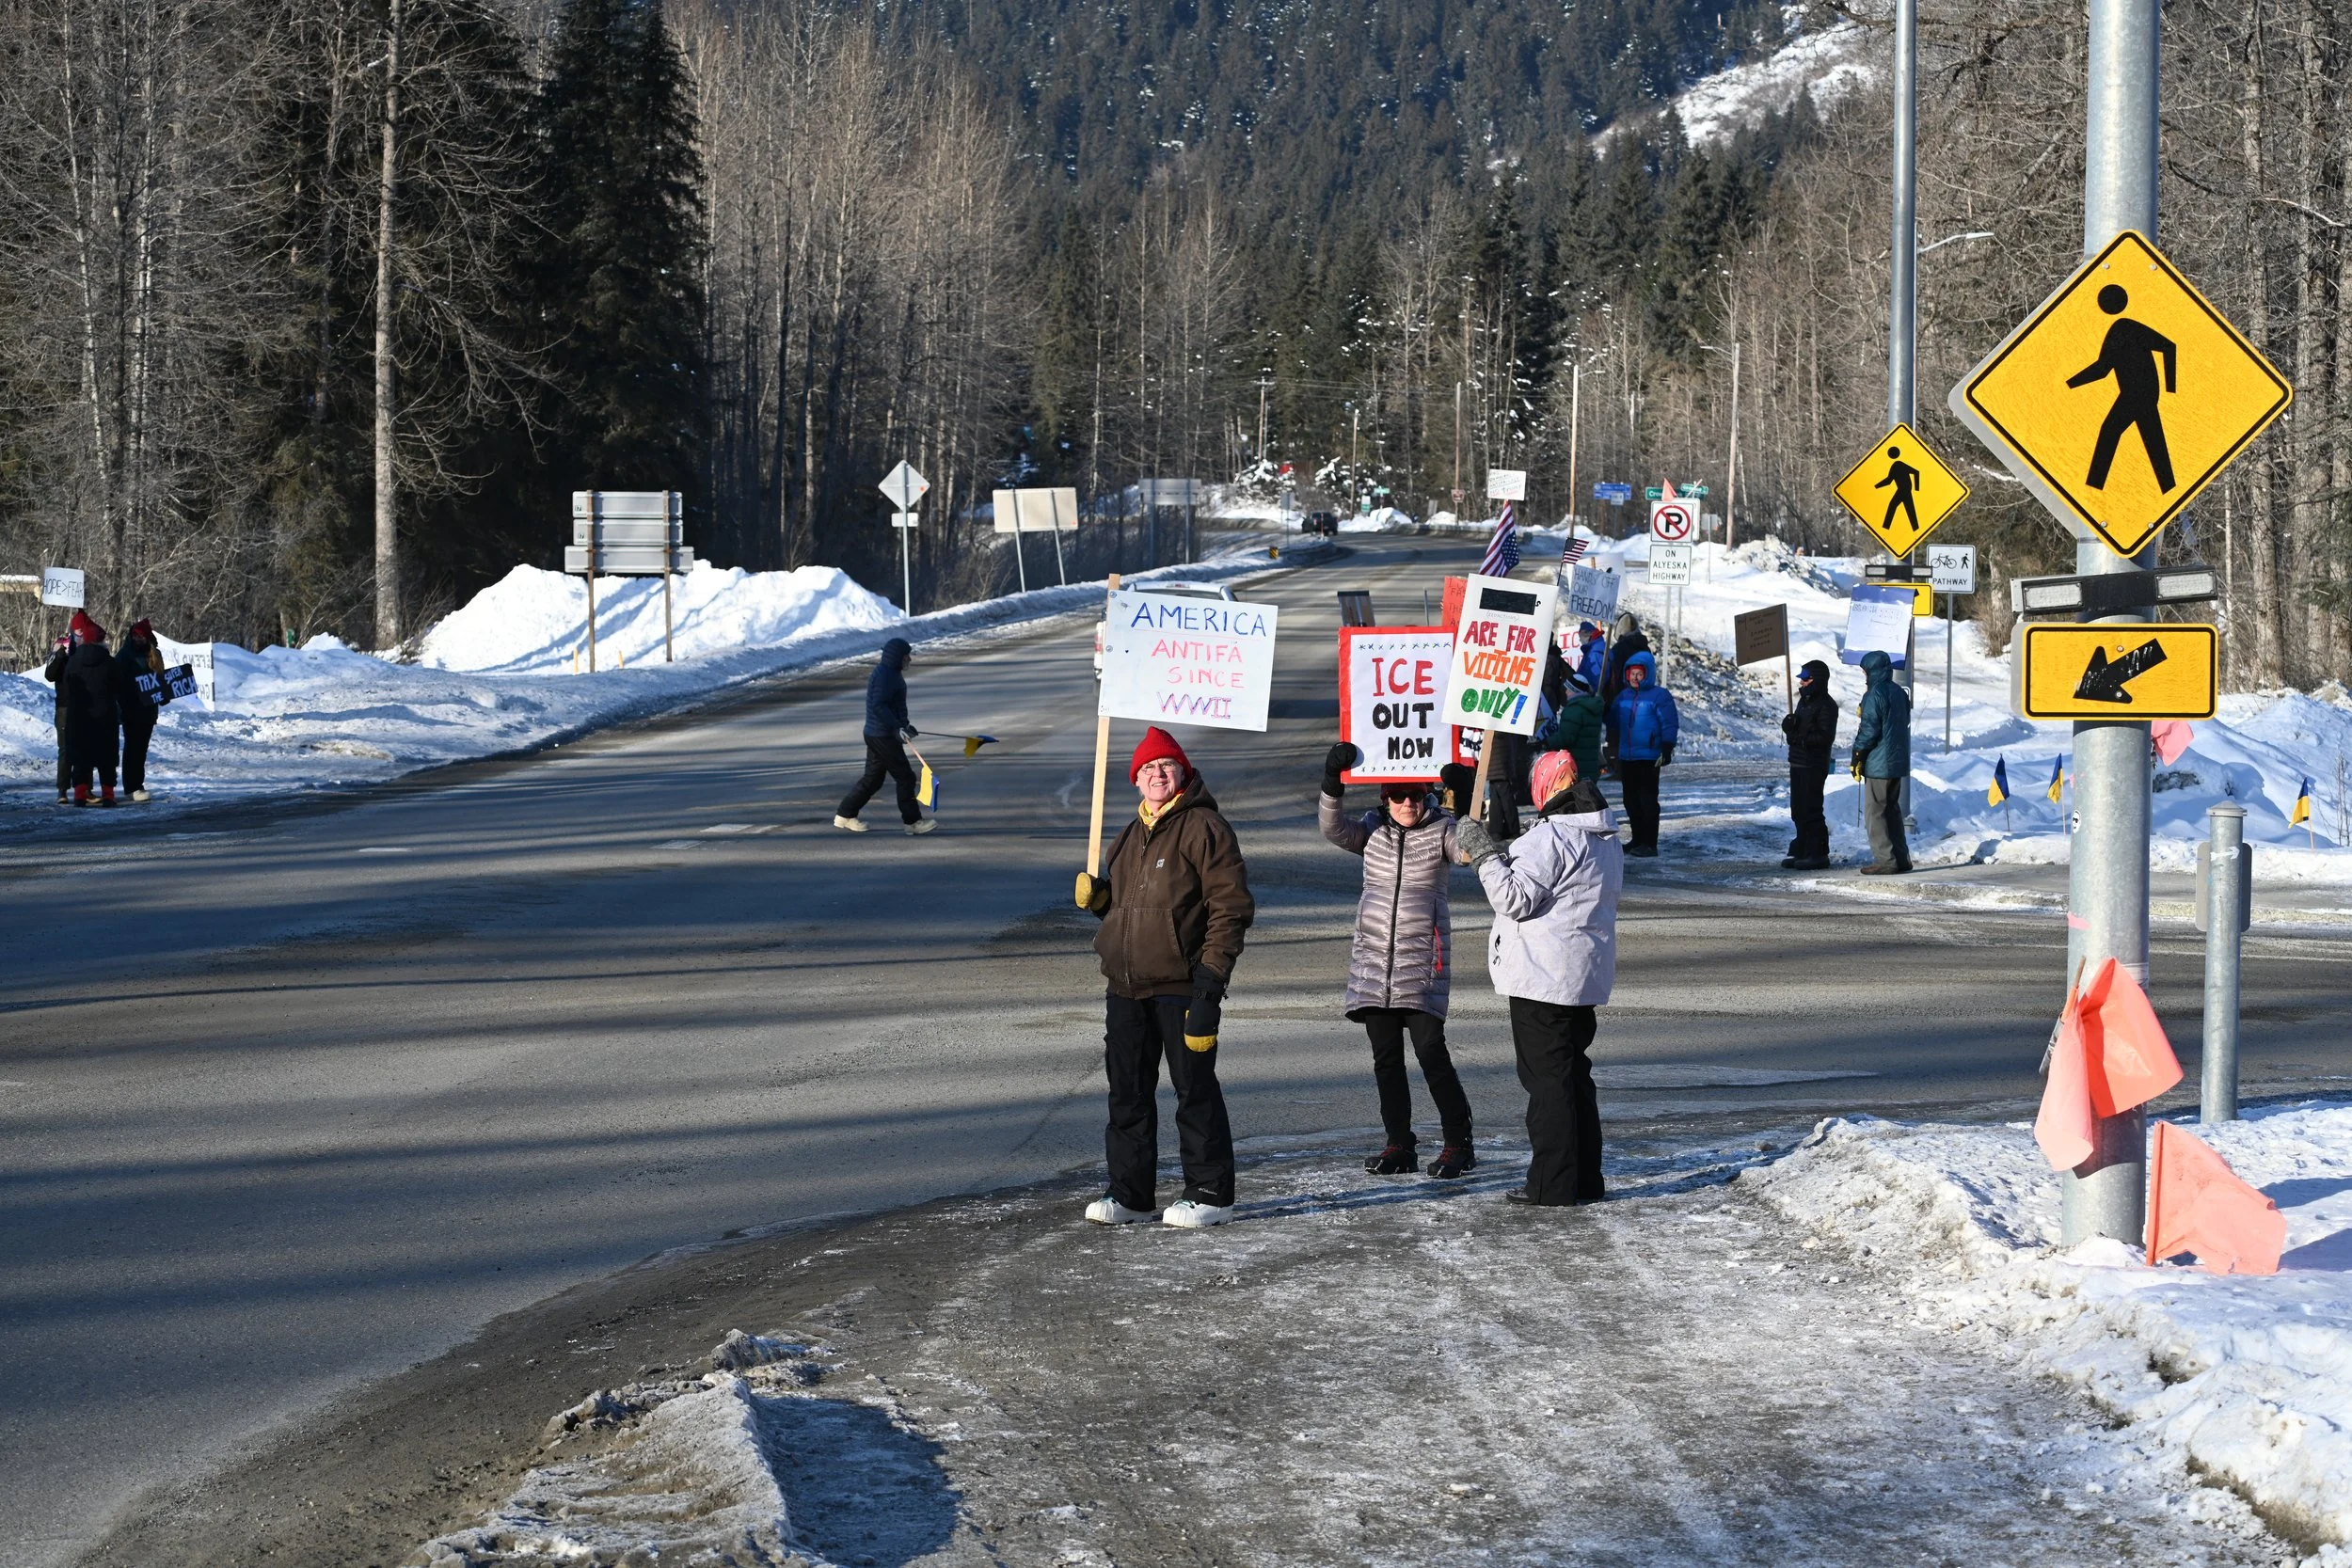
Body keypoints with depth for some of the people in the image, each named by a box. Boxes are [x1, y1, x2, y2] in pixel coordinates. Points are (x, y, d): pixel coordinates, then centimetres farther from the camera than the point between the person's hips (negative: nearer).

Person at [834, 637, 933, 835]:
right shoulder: (884, 676, -18)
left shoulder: (890, 673, 15)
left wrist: (904, 726, 28)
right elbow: (879, 706, -26)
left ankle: (844, 816, 18)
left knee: (872, 778, 14)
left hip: (877, 735, 11)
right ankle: (913, 821, 3)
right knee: (905, 778, -3)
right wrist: (897, 729, -30)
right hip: (883, 736, -11)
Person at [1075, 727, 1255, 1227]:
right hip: (1125, 988, 8)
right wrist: (1098, 897, 6)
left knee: (1195, 1091, -1)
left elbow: (1231, 905, -13)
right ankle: (1130, 1194, 18)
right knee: (1128, 1092, 10)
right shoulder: (1130, 836, 17)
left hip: (1182, 988, -8)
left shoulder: (1203, 828, -8)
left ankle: (1210, 1193, 7)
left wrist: (1212, 972, -18)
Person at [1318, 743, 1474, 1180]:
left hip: (1423, 961, -4)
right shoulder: (1373, 830, 8)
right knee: (1385, 1057, 6)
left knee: (1430, 1050, -10)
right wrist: (1333, 782, -22)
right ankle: (1399, 1145, 14)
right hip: (1373, 958, 4)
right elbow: (1333, 828, -7)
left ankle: (1458, 1144, -1)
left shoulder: (1442, 829, 1)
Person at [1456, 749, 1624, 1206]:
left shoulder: (1549, 837, -17)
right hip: (1586, 979, 9)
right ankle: (1586, 1180, 18)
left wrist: (1485, 855, -12)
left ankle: (1553, 1184, -4)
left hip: (1542, 979, -9)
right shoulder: (1608, 841, 14)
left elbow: (1516, 900, -20)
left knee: (1547, 1079, -4)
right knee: (1575, 1075, 15)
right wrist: (1504, 857, 25)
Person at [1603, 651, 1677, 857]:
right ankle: (1637, 839, 21)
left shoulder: (1659, 695, -7)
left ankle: (1649, 843, -4)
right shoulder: (1623, 696, 13)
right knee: (1631, 800, 11)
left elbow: (1669, 725, -9)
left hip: (1649, 758, -7)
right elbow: (1614, 723, 20)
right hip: (1626, 757, 7)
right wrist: (1613, 750, 19)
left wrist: (1666, 751, -14)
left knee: (1647, 799, -6)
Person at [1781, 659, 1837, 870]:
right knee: (1798, 811, 12)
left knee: (1811, 809, -7)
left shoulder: (1826, 705, -12)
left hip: (1814, 767, -9)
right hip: (1798, 763, 9)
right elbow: (1791, 726, 18)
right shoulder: (1805, 701, 17)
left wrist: (1802, 739, -22)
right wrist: (1789, 724, -5)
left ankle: (1818, 853, -2)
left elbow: (1826, 737, -18)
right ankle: (1802, 852, 19)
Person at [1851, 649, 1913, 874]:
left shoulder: (1874, 695, -15)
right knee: (1892, 809, 17)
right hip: (1899, 761, 9)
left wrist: (1858, 756, -8)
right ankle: (1901, 857, 17)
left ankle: (1885, 860, -7)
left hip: (1878, 764, -9)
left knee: (1875, 812, -4)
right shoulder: (1899, 693, 11)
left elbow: (1869, 730, -17)